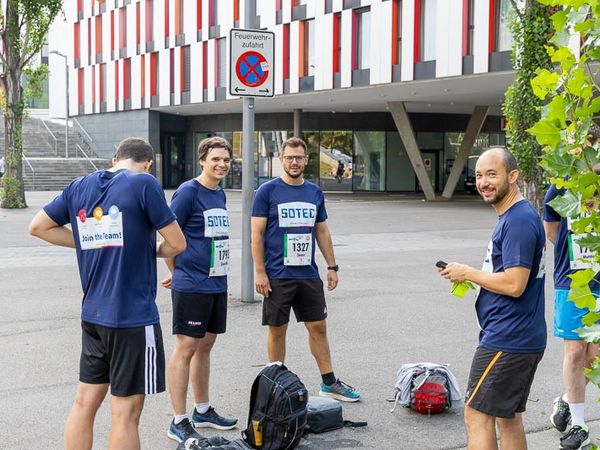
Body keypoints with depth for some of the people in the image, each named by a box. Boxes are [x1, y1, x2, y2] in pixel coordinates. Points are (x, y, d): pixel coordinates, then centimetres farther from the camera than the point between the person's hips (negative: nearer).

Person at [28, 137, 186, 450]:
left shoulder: (79, 186, 8)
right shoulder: (144, 183, -10)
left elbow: (38, 227, 16)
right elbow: (177, 243, -9)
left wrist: (91, 244, 13)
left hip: (92, 315, 6)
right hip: (133, 317, -6)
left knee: (85, 402, 14)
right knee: (126, 410, 1)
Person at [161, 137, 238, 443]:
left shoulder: (220, 194, 13)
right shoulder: (188, 191, -12)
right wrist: (176, 272, 0)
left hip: (217, 284, 8)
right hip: (192, 286, -8)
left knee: (205, 346, 16)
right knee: (186, 348, -4)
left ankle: (203, 411, 28)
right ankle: (179, 423, 3)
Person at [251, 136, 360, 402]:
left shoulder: (315, 193, 9)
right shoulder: (268, 191, -5)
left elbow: (322, 232, 15)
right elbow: (257, 234, -7)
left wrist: (332, 266, 10)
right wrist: (260, 271, -12)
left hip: (308, 274, 4)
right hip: (277, 276, -4)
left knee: (318, 327, 9)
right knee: (277, 329, 5)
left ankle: (329, 383, 18)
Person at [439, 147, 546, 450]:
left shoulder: (519, 221, -18)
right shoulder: (514, 216, 15)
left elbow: (514, 284, -24)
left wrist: (467, 273, -12)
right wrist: (469, 277, 7)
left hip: (505, 340, -11)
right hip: (522, 338, 11)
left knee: (477, 415, -5)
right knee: (508, 417, 17)